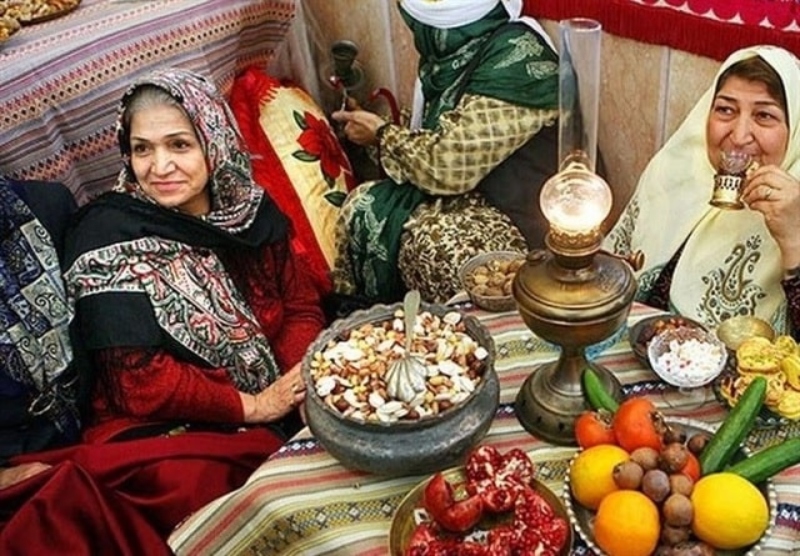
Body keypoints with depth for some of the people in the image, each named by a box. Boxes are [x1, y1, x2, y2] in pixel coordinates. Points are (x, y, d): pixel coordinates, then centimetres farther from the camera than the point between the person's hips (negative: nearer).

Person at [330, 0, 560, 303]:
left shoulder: (517, 57, -22)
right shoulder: (461, 48, 3)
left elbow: (448, 165, -25)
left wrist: (382, 133, -9)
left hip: (526, 224, -8)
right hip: (480, 195, 8)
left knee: (429, 242, -30)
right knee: (364, 206, -5)